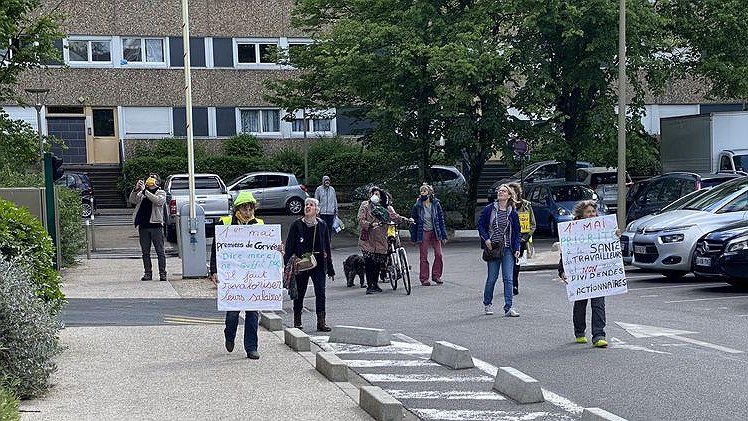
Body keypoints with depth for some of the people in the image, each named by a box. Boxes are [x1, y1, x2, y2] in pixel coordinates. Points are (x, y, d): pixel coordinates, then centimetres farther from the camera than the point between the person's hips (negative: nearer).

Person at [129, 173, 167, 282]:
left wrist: (145, 191, -18)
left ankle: (162, 273, 1)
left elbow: (158, 200, -16)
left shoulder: (161, 192, 6)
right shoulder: (142, 193, 17)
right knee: (145, 252, 6)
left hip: (156, 225, -4)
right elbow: (132, 200, 3)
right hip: (143, 226, 4)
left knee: (160, 251, -2)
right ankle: (148, 273, 12)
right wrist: (136, 189, -12)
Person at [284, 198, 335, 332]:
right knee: (300, 292, 8)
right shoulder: (297, 225, -2)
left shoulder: (322, 225, 5)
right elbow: (289, 246, -1)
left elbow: (327, 247, 10)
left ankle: (321, 321, -6)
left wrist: (330, 268, 10)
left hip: (318, 264, 1)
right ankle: (297, 321, 22)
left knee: (320, 292, -8)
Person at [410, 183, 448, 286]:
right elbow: (413, 222, 4)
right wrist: (413, 237, -1)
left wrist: (444, 235, 2)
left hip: (435, 232, 1)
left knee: (438, 254, -7)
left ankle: (436, 275, 7)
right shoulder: (417, 206, 1)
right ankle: (424, 278, 8)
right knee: (424, 257, 1)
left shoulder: (436, 204, 3)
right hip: (423, 233, -1)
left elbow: (441, 220, 5)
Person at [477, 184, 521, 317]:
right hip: (493, 248, -1)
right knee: (492, 278, 4)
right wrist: (486, 239, -8)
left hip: (507, 249, 1)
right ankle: (487, 304, 24)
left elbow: (516, 232, 9)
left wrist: (517, 248, 0)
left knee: (508, 279, -5)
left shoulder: (513, 213, 5)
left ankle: (508, 308, -4)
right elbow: (480, 225, 6)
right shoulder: (489, 209, 1)